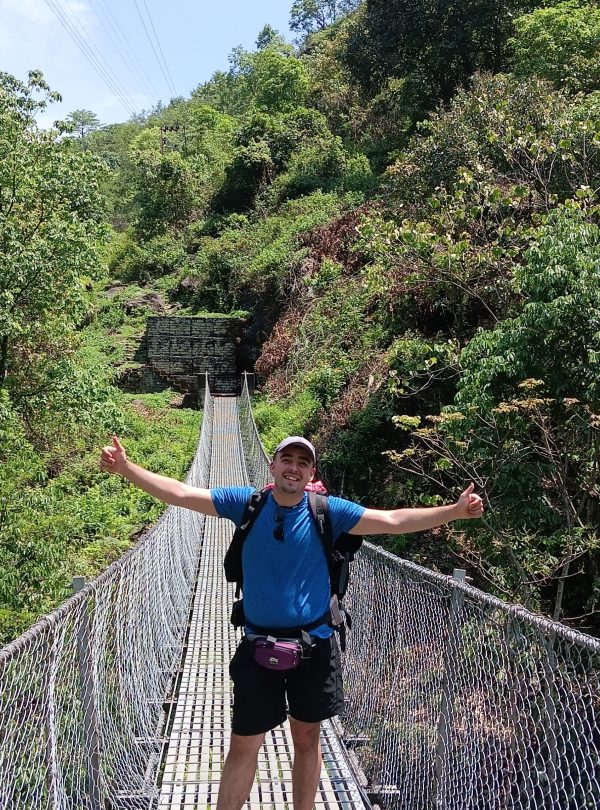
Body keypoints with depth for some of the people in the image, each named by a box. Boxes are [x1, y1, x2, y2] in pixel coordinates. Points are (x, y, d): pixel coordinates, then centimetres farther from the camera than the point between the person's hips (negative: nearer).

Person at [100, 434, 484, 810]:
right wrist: (126, 467, -12)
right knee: (244, 744, 6)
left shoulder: (328, 511, -6)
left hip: (314, 646, 1)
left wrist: (456, 511, -15)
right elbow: (180, 494, -5)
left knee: (307, 737, 15)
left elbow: (393, 521, -8)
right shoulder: (246, 503, -4)